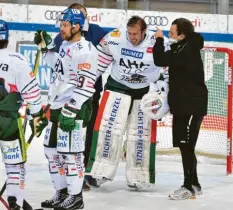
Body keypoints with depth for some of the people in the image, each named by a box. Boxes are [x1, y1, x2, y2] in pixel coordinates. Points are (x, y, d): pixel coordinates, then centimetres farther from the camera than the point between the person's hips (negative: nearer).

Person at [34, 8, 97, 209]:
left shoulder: (85, 50, -16)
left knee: (70, 153, -6)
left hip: (74, 110, -10)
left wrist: (71, 110, -25)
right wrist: (46, 46, 24)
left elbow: (86, 85, -21)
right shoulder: (65, 45, 12)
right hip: (58, 107, 10)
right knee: (52, 151, 14)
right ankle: (62, 193, 24)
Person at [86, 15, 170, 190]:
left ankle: (139, 176, 15)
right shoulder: (114, 39, -16)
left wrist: (162, 90, -12)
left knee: (142, 134, 4)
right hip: (117, 87, 0)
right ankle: (100, 170, -9)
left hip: (145, 92, 0)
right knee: (107, 126, -12)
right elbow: (99, 61, -2)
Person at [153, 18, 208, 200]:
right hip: (184, 104, 10)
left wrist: (159, 40, -13)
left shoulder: (187, 50, -20)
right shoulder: (185, 48, 12)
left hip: (192, 106, -10)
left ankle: (189, 187, -4)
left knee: (186, 145, -8)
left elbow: (161, 61, -26)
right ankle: (194, 184, 22)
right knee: (185, 146, 14)